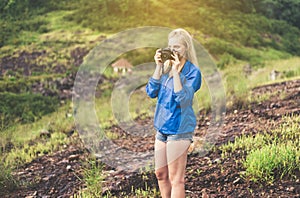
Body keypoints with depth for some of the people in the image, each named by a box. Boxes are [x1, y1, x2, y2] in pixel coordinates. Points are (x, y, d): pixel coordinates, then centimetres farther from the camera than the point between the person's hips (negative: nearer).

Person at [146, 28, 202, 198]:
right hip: (162, 127, 7)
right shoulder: (166, 66, 6)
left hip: (179, 129, -7)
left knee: (176, 179, 1)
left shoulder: (192, 71, -11)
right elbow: (152, 92, -1)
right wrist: (159, 67, -9)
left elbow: (183, 99, -22)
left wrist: (176, 71, -25)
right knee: (161, 174, 16)